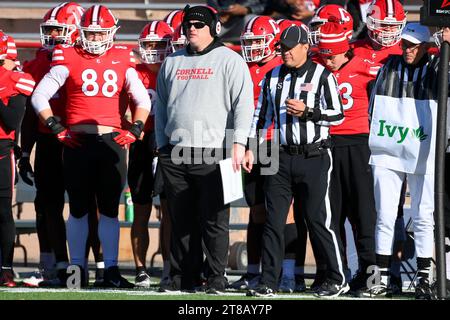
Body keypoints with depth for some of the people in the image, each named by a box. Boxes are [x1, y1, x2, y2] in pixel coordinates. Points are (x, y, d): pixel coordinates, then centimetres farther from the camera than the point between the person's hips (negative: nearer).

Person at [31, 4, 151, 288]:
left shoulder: (122, 60, 8)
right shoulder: (69, 59, 0)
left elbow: (143, 100, 17)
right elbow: (39, 96, 1)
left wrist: (135, 130, 4)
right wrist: (56, 127, -6)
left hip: (111, 141, 2)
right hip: (78, 142, -2)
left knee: (110, 209, 5)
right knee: (79, 209, 5)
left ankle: (111, 271, 8)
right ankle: (77, 268, 11)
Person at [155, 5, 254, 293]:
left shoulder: (229, 61, 1)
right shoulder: (172, 62, 17)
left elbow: (243, 103, -5)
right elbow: (162, 105, 24)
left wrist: (238, 142, -14)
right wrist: (162, 144, 17)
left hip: (212, 153, -5)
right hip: (175, 154, 5)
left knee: (214, 220, -6)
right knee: (181, 220, 7)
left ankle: (217, 277, -2)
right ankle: (183, 276, 12)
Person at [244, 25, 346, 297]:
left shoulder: (322, 76, -4)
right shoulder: (273, 77, 10)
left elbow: (338, 115, -6)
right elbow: (262, 115, 16)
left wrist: (307, 111, -17)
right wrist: (251, 148, 10)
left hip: (314, 158, -5)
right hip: (282, 157, 5)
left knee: (319, 219, -2)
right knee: (274, 221, 2)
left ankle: (338, 279, 8)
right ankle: (269, 282, 6)